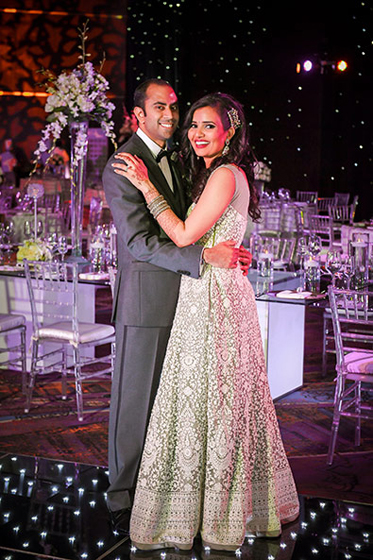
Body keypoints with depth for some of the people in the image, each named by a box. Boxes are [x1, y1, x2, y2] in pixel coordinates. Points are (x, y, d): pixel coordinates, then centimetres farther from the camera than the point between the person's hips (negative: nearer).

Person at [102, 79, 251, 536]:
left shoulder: (171, 163, 17)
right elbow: (139, 242, -18)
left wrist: (229, 253, 5)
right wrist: (205, 256, -23)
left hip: (177, 300, 8)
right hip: (144, 301, -8)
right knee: (134, 402, 2)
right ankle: (123, 500, 15)